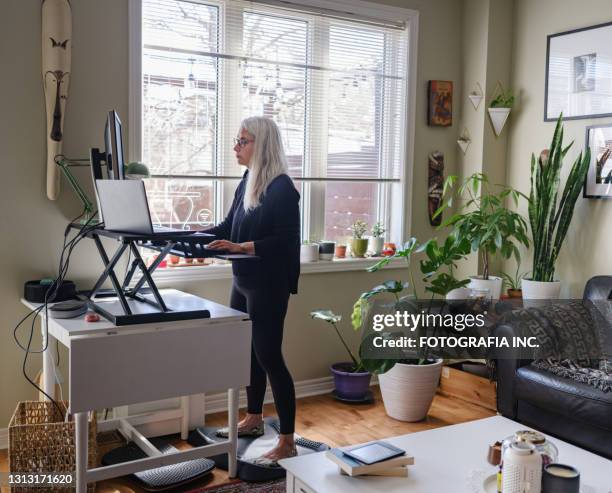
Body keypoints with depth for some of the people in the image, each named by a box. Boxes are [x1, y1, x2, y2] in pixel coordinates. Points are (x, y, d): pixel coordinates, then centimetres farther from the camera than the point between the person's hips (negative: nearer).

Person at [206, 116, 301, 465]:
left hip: (269, 286, -9)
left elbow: (284, 240, -20)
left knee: (269, 356, -5)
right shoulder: (247, 183, 10)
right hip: (243, 282, 9)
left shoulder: (282, 187, -15)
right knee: (248, 351, 18)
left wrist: (240, 247, -28)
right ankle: (254, 419, 36)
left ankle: (287, 442, 5)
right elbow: (229, 227, 14)